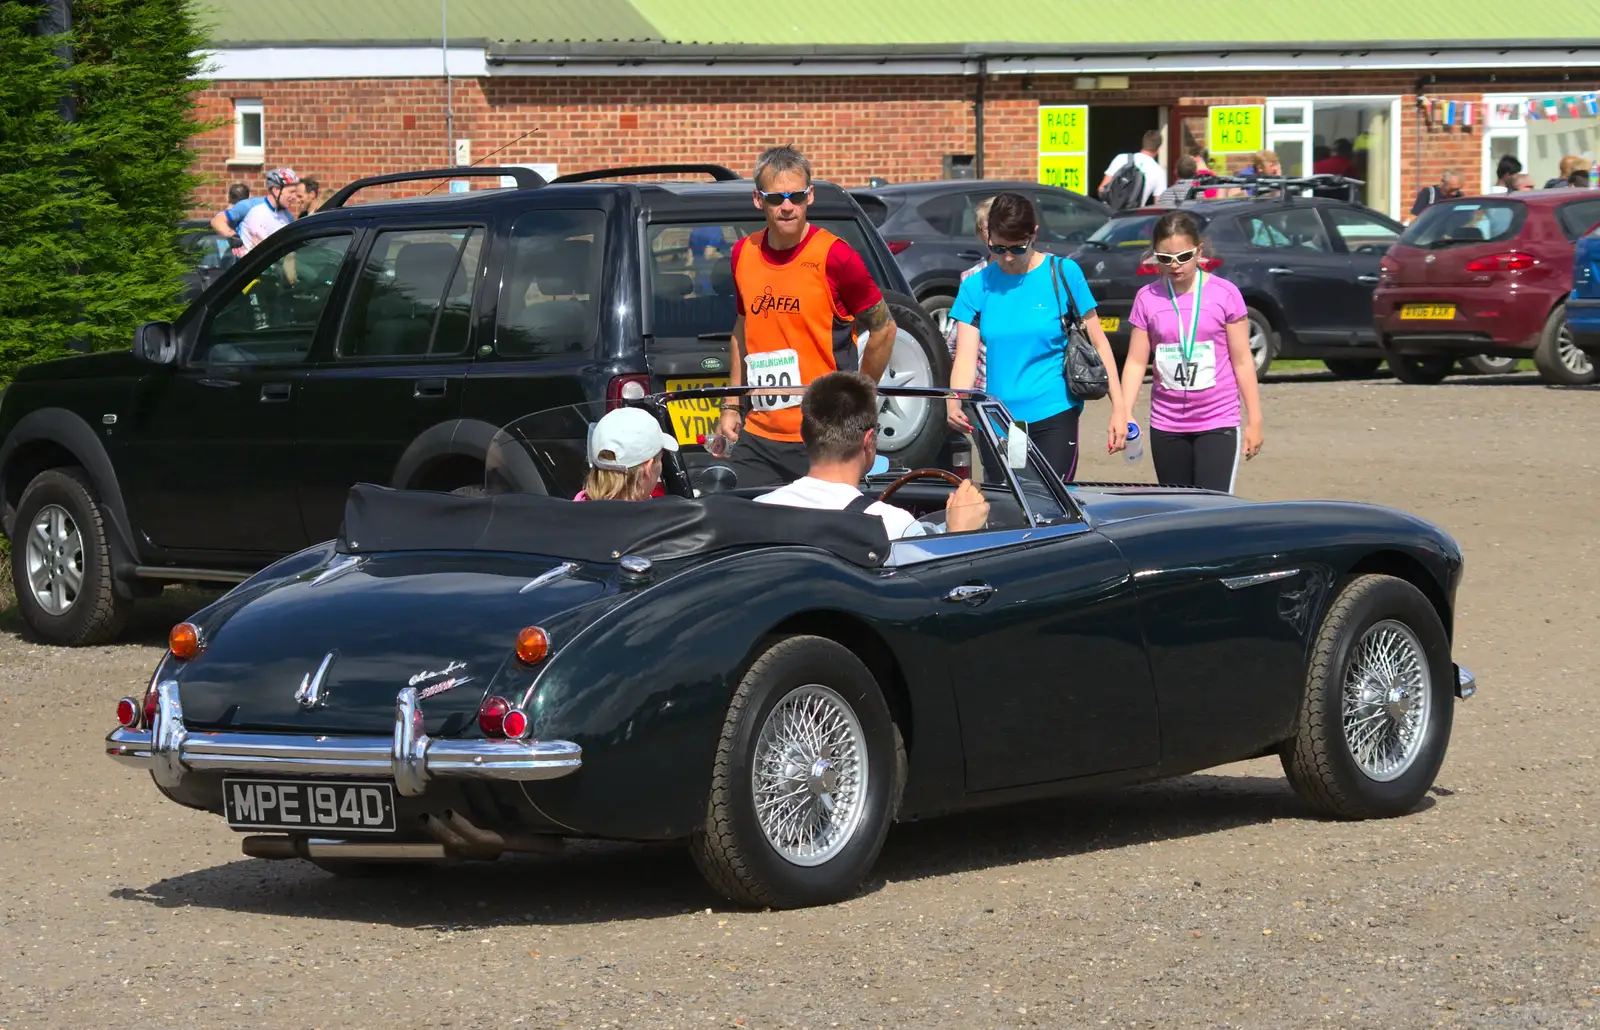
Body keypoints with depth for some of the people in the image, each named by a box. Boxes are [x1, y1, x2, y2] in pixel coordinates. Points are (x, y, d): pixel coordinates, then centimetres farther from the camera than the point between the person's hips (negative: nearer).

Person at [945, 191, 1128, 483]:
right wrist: (955, 406, -23)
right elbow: (965, 358, -4)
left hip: (1053, 417, -3)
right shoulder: (976, 287, 3)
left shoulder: (1064, 274, -3)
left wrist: (1119, 408, -4)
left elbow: (1098, 344, 1)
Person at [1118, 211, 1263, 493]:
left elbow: (1242, 360, 1)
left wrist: (1254, 420, 0)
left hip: (1218, 422, -3)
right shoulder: (1147, 299, 3)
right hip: (1166, 425, 3)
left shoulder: (1224, 294, -3)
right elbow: (1136, 362, 4)